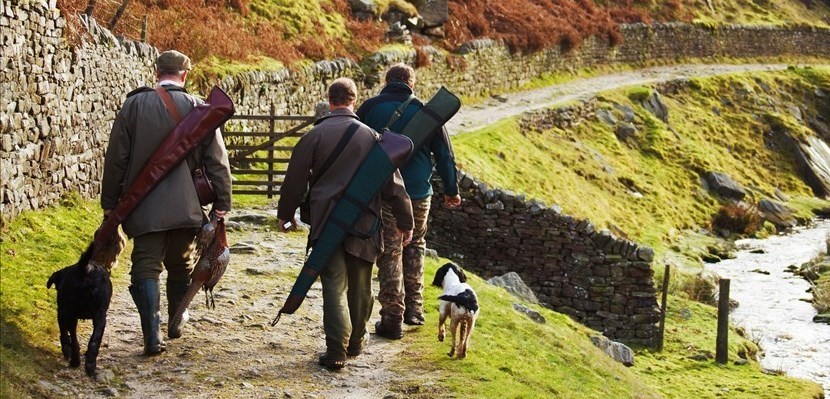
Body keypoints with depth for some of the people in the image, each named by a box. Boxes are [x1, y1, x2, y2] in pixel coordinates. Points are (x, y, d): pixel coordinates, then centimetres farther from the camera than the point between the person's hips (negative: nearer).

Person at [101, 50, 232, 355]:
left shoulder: (134, 105, -2)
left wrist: (110, 202, 9)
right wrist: (222, 203, 6)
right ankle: (176, 323, 32)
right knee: (180, 265, 19)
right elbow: (217, 161, -1)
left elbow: (116, 158, 1)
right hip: (186, 206, 1)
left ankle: (153, 337, -9)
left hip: (145, 206, -1)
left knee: (146, 268, 0)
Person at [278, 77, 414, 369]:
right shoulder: (371, 136, 1)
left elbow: (295, 179, 1)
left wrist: (285, 214, 16)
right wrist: (404, 221, 10)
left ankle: (336, 350, -9)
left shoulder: (315, 135, -3)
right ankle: (356, 341, 28)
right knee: (360, 286, 15)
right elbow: (392, 181, 3)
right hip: (364, 223, 2)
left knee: (334, 286, -1)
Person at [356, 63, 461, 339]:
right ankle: (414, 308, 22)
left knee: (389, 254, 3)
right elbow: (444, 153, 7)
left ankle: (392, 318, 3)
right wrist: (451, 190, 18)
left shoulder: (370, 108, 0)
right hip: (419, 193, 2)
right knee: (415, 246, 21)